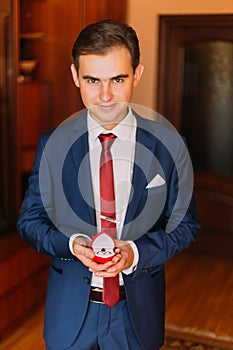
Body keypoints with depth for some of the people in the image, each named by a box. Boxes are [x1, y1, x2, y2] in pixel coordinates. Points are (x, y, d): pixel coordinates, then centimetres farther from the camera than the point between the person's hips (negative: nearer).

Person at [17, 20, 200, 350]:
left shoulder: (169, 145, -9)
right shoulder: (53, 143, -7)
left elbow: (184, 224, -2)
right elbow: (30, 220, 0)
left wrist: (136, 252, -19)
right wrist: (71, 244, -19)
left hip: (138, 309, 0)